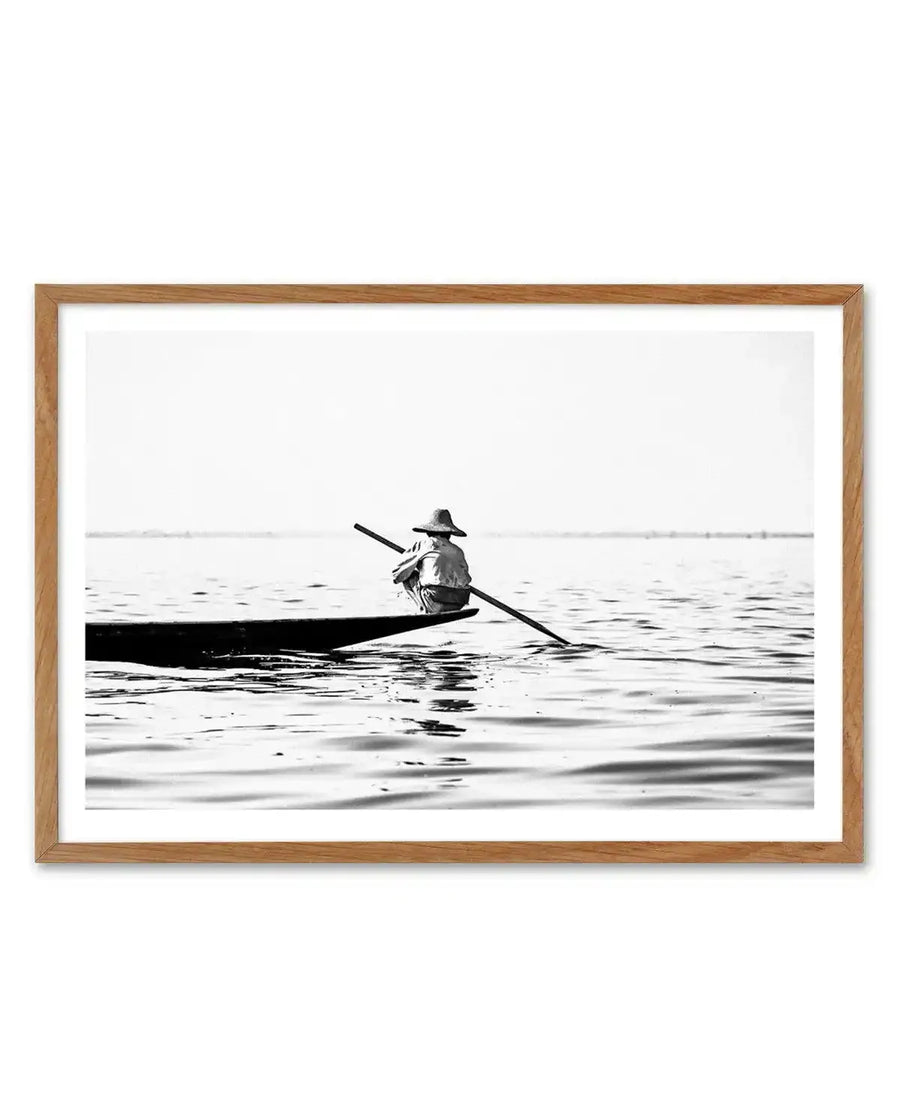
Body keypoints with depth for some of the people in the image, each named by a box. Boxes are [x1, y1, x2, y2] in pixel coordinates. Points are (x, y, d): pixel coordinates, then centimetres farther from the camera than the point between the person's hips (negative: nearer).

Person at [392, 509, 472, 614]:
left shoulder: (421, 545, 9)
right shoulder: (457, 551, 18)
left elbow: (398, 575, 11)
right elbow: (466, 579, 13)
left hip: (435, 604, -5)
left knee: (408, 578, 17)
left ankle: (426, 610, 4)